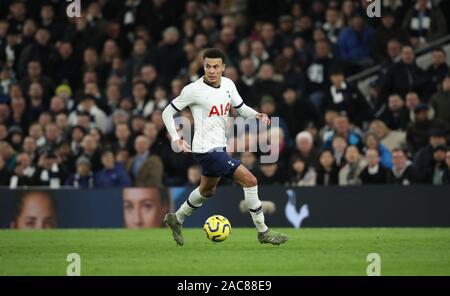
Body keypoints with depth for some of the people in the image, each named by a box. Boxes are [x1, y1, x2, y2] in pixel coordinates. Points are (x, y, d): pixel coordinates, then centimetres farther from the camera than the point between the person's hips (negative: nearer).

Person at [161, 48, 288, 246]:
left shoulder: (228, 85, 4)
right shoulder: (194, 90, -15)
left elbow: (240, 108, 17)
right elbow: (168, 112, -6)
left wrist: (257, 115, -4)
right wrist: (176, 139, -17)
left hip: (219, 147, 9)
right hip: (207, 149, -9)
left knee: (207, 191, 27)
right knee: (250, 181, -13)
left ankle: (176, 219, 46)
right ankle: (263, 232, -5)